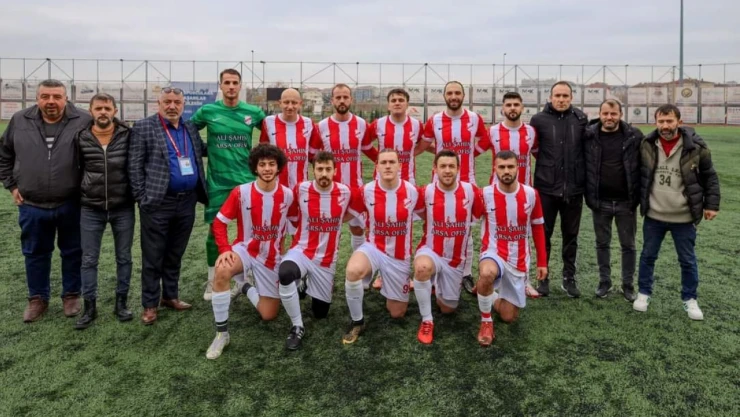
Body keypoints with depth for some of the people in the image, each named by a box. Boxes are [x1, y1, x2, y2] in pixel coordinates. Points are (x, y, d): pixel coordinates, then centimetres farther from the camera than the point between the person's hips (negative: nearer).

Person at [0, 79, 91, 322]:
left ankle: (71, 295, 28)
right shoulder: (20, 121, 1)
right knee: (35, 253, 14)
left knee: (72, 252, 11)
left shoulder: (83, 122, -9)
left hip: (71, 204, -2)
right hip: (32, 205, 3)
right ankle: (37, 298, 30)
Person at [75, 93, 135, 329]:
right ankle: (90, 307, 19)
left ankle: (121, 303, 23)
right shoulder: (81, 138, -2)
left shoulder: (128, 136, -6)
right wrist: (82, 194, 9)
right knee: (89, 260, 7)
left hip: (123, 209, -1)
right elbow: (77, 169, 10)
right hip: (91, 209, 1)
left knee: (124, 257, 9)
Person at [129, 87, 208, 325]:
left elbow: (202, 151, 25)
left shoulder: (190, 128, 12)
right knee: (153, 257, 4)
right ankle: (150, 305, 14)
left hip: (187, 202, 5)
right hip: (158, 203, -5)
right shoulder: (144, 127, -3)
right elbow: (135, 166, -5)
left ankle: (170, 296, 29)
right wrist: (142, 197, -9)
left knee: (175, 255, 16)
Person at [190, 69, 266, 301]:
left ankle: (241, 278, 20)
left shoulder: (253, 112, 3)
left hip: (246, 180, 1)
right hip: (217, 181, -1)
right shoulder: (207, 111, 0)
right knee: (215, 230, 4)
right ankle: (212, 282, 19)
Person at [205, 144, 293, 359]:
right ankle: (222, 333, -21)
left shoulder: (287, 195, -11)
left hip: (271, 257, 2)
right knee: (222, 270, -38)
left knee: (269, 315, 4)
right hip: (245, 250, -2)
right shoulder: (241, 192, -15)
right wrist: (225, 249, -22)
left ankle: (247, 288, 38)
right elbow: (219, 222, -8)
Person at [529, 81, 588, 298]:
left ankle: (569, 278, 24)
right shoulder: (539, 119, -3)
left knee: (571, 236, 11)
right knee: (544, 235, 7)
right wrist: (546, 161, 1)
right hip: (546, 188, -1)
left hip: (574, 188, 2)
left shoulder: (581, 119, 2)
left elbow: (588, 147, 12)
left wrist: (581, 173, 8)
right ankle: (543, 277, 21)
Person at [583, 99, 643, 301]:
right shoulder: (589, 136, -4)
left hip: (626, 201, 0)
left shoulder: (634, 136, -5)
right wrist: (589, 195, -2)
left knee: (628, 245, 10)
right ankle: (604, 281, 27)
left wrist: (638, 195, -4)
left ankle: (628, 285, 24)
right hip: (600, 201, 1)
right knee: (602, 244, 13)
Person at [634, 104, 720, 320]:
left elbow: (710, 177, 1)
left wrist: (711, 204, -1)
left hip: (683, 217, -1)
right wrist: (638, 201, 9)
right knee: (648, 256, 13)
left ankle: (689, 299, 28)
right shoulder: (646, 145, -5)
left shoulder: (696, 146, -10)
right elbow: (638, 174, 8)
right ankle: (644, 293, 29)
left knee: (688, 260, 11)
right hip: (653, 216, 2)